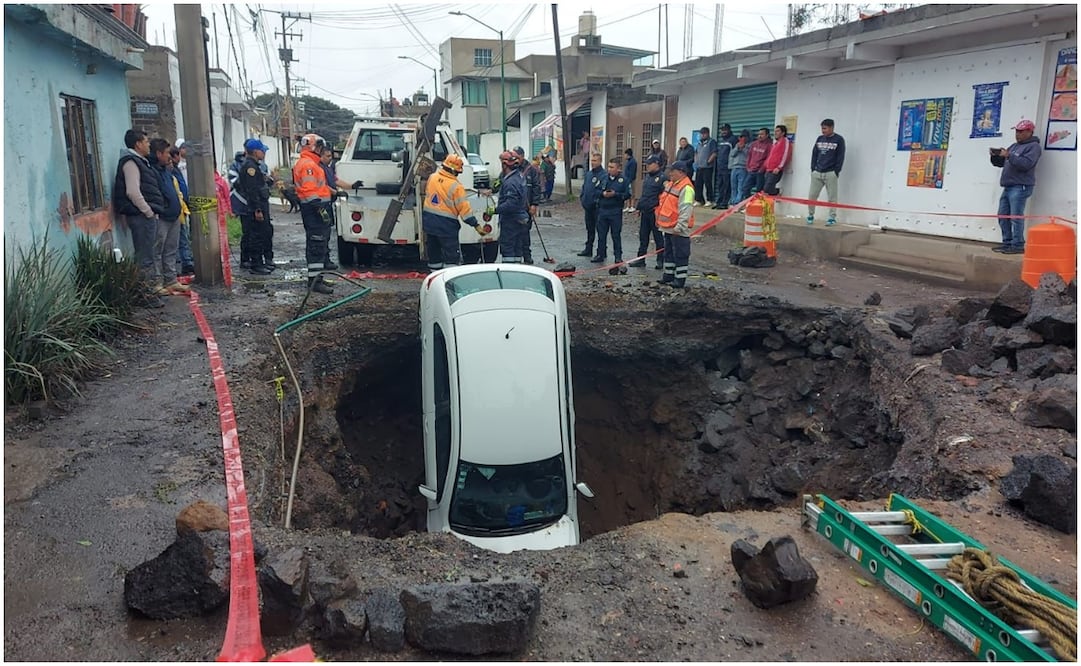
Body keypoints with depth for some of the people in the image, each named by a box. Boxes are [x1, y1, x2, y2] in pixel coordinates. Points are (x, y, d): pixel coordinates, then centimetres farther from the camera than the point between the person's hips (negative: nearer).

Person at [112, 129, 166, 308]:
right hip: (142, 216, -10)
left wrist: (152, 212, 17)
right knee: (145, 259, -7)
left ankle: (148, 292, 20)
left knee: (146, 257, 14)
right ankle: (147, 296, -4)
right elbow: (133, 192, -21)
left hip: (146, 216, 10)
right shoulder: (130, 162, -11)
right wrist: (149, 212, -16)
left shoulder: (139, 161, 20)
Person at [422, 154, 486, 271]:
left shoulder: (432, 177, 2)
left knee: (434, 254, 17)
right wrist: (477, 226, -13)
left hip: (429, 221, 7)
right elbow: (465, 208, -16)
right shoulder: (456, 186, -16)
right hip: (446, 225, -7)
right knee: (452, 257, -1)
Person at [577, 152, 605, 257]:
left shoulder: (603, 175, -12)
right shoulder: (588, 174, 14)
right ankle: (588, 249, 26)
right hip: (588, 206, 8)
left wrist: (598, 200, -21)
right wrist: (582, 198, 9)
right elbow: (584, 188, 21)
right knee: (589, 229, 16)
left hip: (597, 207, -8)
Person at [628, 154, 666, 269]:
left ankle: (660, 261, 11)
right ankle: (640, 259, 17)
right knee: (643, 237, 11)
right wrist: (639, 207, 19)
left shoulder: (662, 177, -12)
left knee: (658, 238, 2)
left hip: (655, 213, -8)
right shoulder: (648, 176, 16)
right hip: (645, 212, 8)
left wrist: (658, 209, -19)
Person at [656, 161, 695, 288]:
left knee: (680, 255, -2)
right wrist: (660, 221, 22)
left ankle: (680, 280, 4)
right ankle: (668, 276, 29)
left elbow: (686, 210, -23)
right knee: (669, 253, 18)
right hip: (668, 227, 10)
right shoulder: (670, 184, 14)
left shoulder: (686, 188, -17)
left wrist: (680, 226, -24)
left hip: (678, 230, -10)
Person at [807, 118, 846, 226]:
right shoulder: (820, 139, 12)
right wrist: (813, 168, 6)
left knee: (832, 197, -1)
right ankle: (810, 216, 12)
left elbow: (840, 157, -3)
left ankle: (832, 218, 3)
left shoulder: (839, 140, -1)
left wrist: (836, 171, -8)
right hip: (817, 173, 4)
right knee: (812, 195, 1)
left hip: (830, 173, -4)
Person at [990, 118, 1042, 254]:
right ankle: (1007, 243, 15)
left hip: (1020, 187, -9)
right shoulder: (1014, 146, 22)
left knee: (1016, 217, -12)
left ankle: (1018, 245, -10)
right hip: (1008, 187, 9)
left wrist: (1009, 156, -22)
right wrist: (995, 156, 7)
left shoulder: (1033, 146, -4)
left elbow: (1026, 164, -20)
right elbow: (1001, 163, 27)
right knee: (1003, 216, 8)